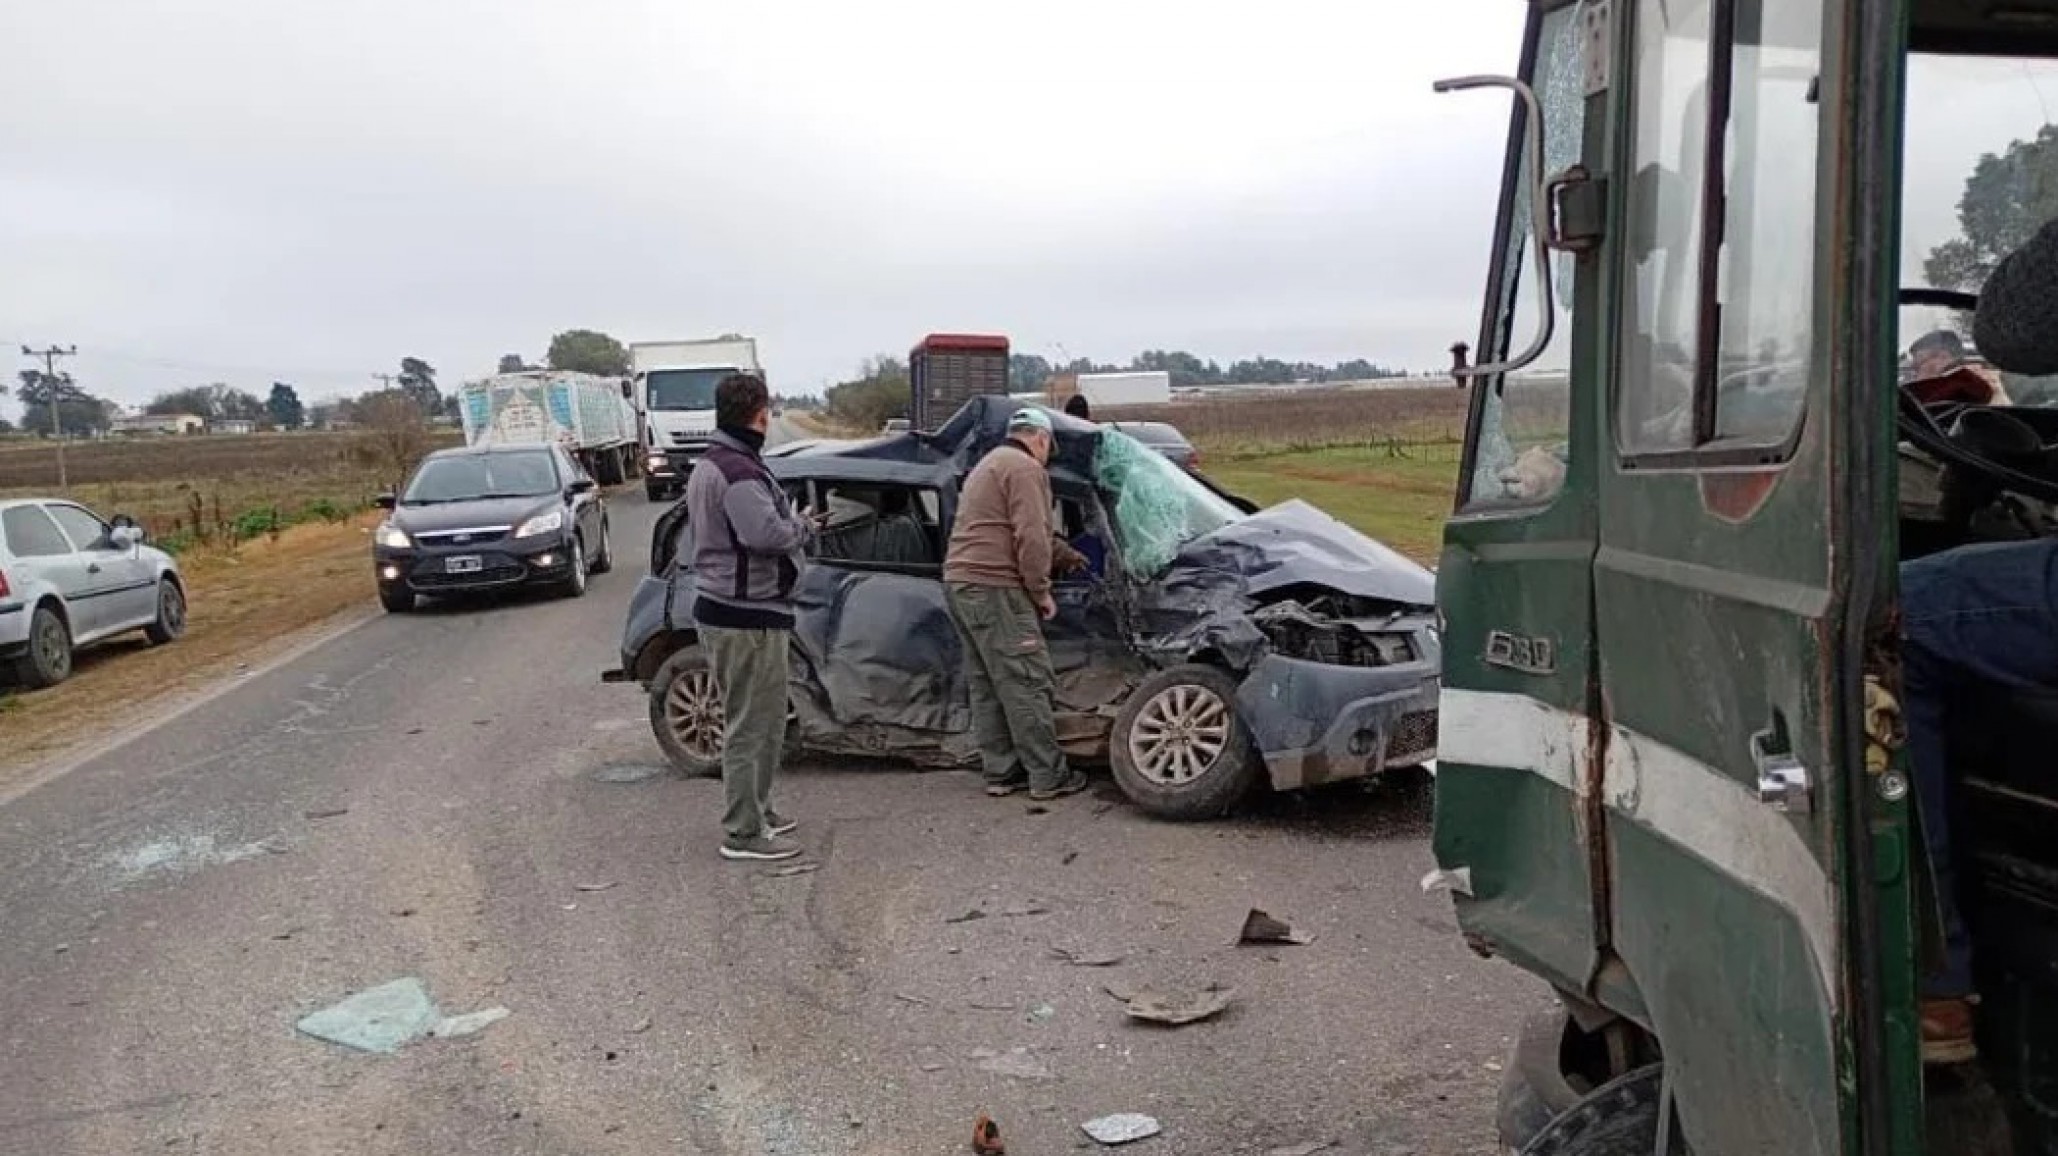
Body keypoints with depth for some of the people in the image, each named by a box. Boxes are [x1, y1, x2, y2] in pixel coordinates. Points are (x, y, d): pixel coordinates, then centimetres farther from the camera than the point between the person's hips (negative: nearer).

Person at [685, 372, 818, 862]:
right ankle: (744, 833, 3)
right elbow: (767, 533, -31)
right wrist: (803, 523, -11)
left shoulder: (706, 466, 14)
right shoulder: (739, 471, -20)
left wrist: (792, 522, 10)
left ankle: (754, 810, 32)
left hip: (719, 606, 11)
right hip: (748, 617, -11)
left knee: (750, 720, 21)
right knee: (752, 725, -3)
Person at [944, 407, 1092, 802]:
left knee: (986, 686, 13)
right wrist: (1042, 591, -8)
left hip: (959, 582, 10)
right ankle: (1048, 777, -3)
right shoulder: (1026, 469, -7)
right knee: (1028, 685, -6)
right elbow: (1030, 537, -17)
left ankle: (1000, 772, 17)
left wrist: (1064, 553, 42)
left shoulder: (989, 465, 26)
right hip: (994, 589, -10)